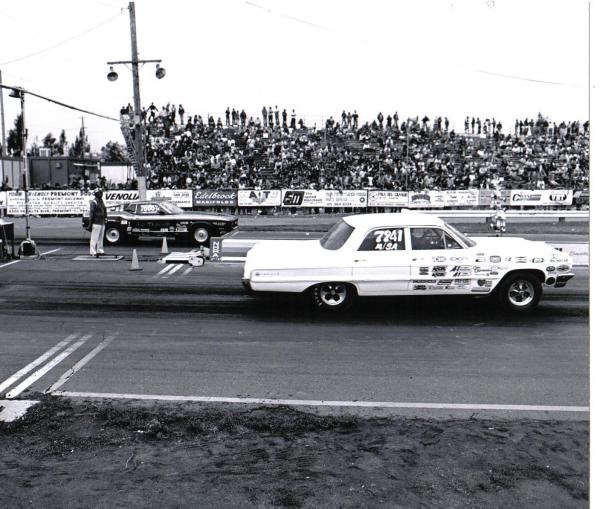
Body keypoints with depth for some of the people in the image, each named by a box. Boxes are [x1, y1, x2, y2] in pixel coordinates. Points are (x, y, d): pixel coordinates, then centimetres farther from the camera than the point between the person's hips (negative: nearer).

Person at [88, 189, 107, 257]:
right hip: (96, 223, -8)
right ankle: (93, 252, -4)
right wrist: (90, 224, -17)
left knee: (101, 238, 12)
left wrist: (105, 221, 19)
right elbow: (91, 214, -14)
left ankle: (100, 251, 20)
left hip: (102, 223, 8)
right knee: (94, 238, -6)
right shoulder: (94, 202, -11)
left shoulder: (101, 201, 15)